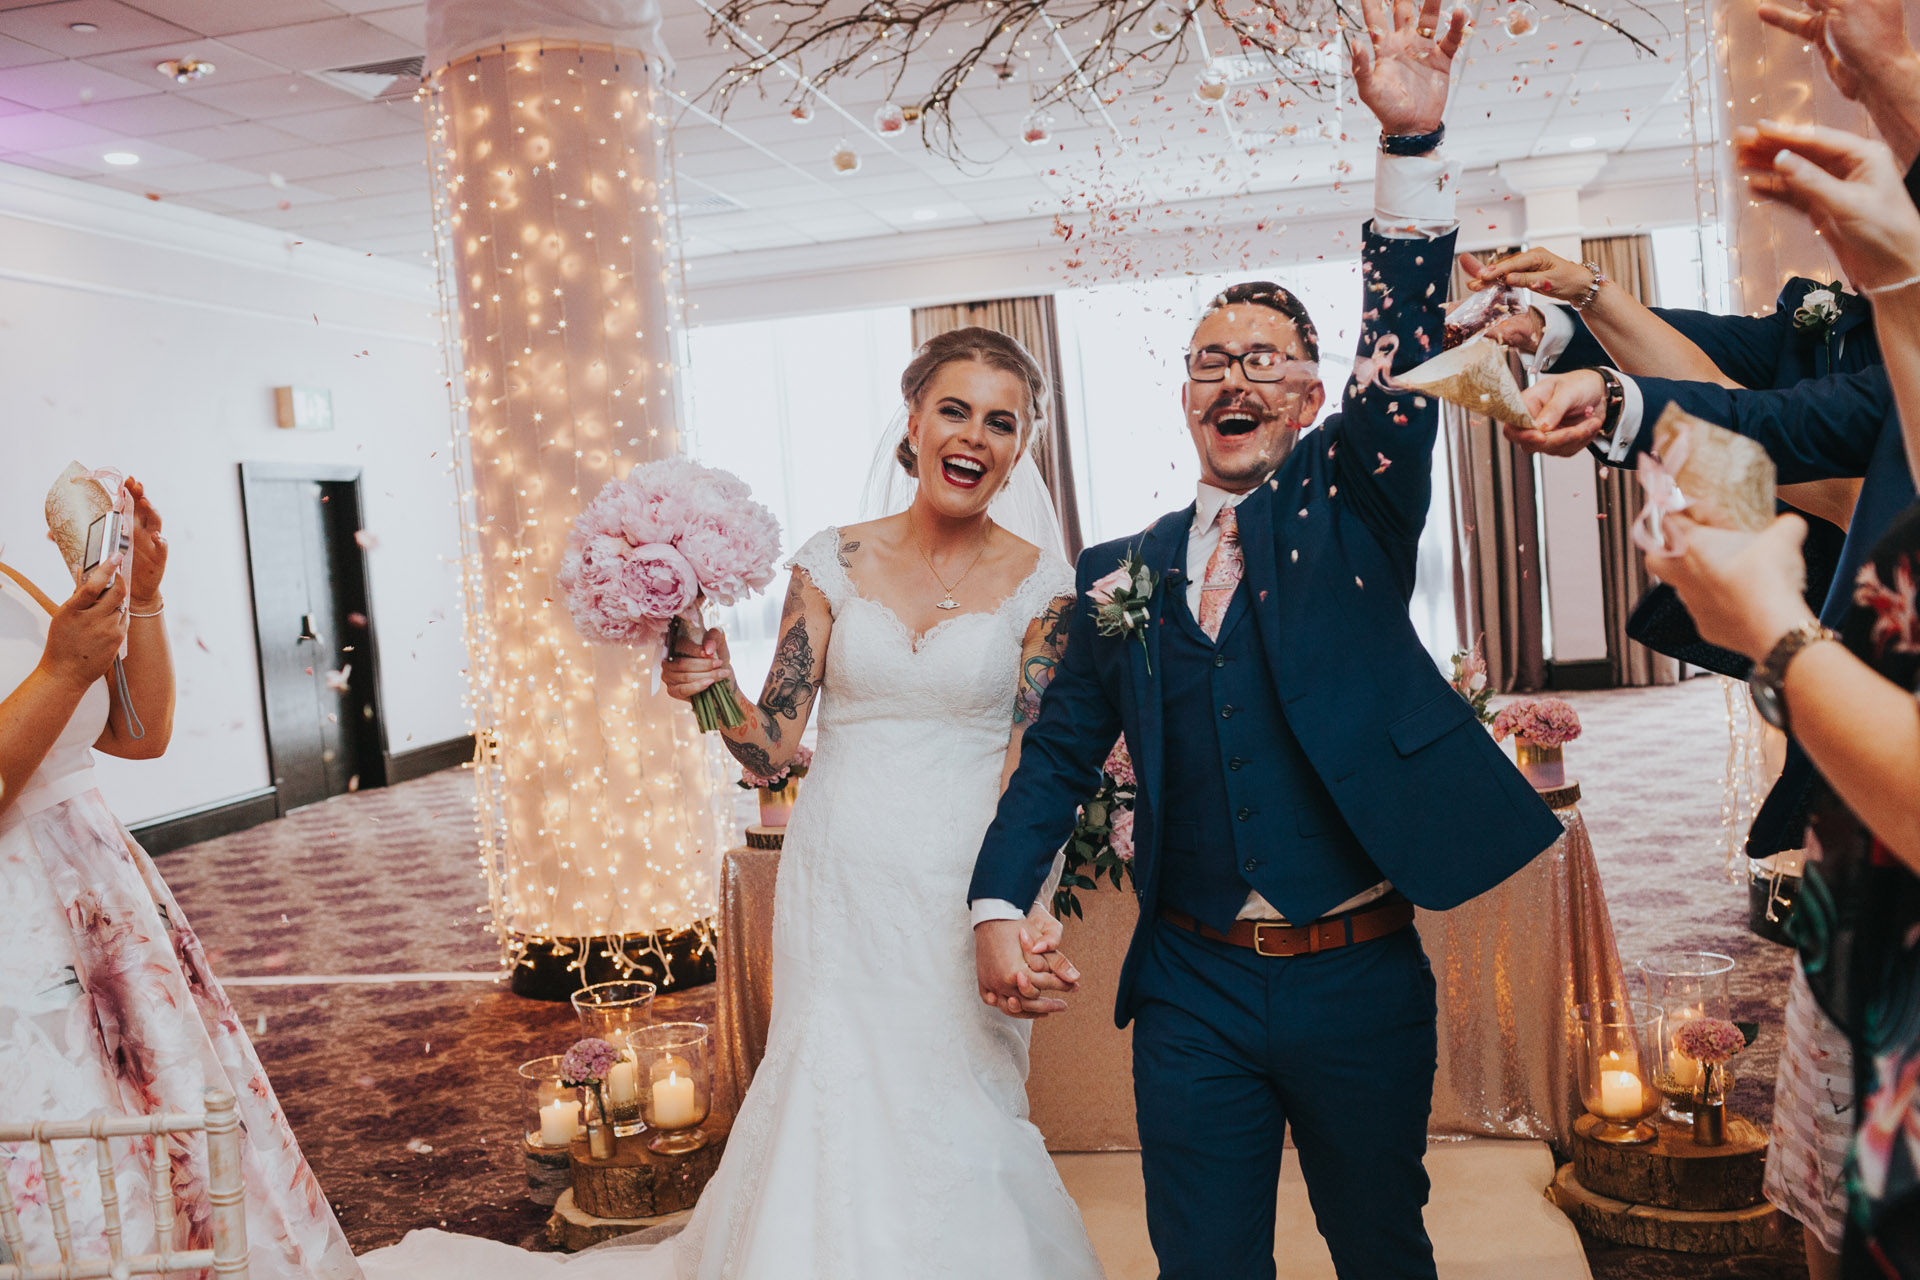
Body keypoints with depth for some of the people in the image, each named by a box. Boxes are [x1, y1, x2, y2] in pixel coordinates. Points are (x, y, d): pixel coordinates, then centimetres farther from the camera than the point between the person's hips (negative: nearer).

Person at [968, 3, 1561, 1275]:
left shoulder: (1350, 501, 1)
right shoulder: (1119, 572, 6)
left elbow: (1408, 347, -14)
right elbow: (1059, 753, 8)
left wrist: (1413, 143, -26)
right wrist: (998, 904, -4)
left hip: (1361, 978, -1)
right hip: (1193, 988, 1)